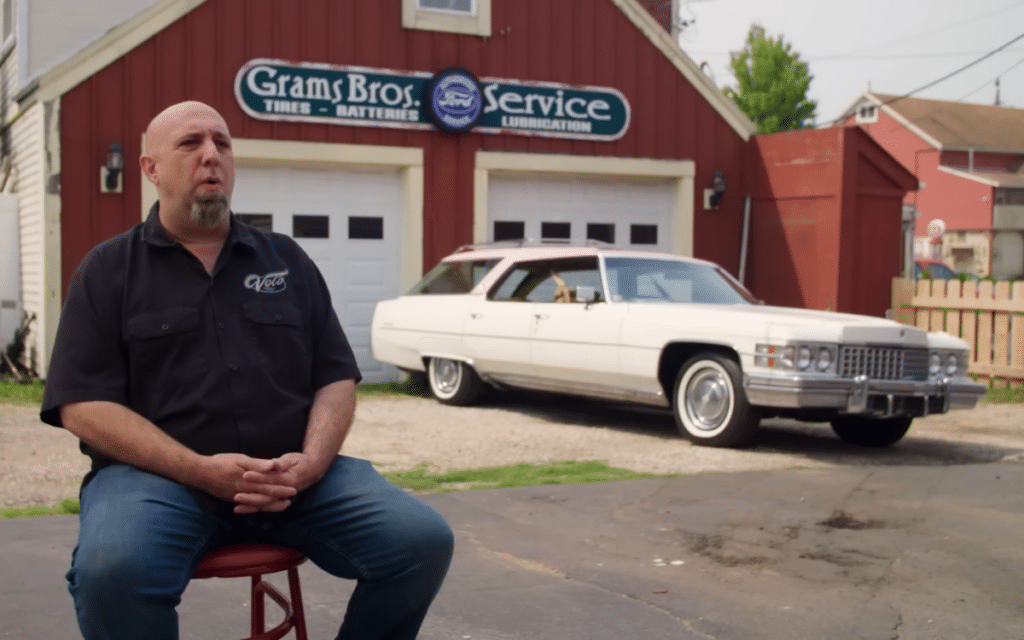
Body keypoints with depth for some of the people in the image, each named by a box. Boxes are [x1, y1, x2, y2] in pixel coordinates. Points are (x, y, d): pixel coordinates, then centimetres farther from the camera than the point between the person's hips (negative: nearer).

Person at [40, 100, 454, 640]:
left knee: (424, 540, -18)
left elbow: (336, 378, 11)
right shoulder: (108, 270, 6)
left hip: (293, 474, 3)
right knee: (113, 570, -35)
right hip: (159, 474, -2)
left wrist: (311, 463, -10)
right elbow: (83, 405, -3)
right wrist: (201, 470, -17)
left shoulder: (287, 260, 15)